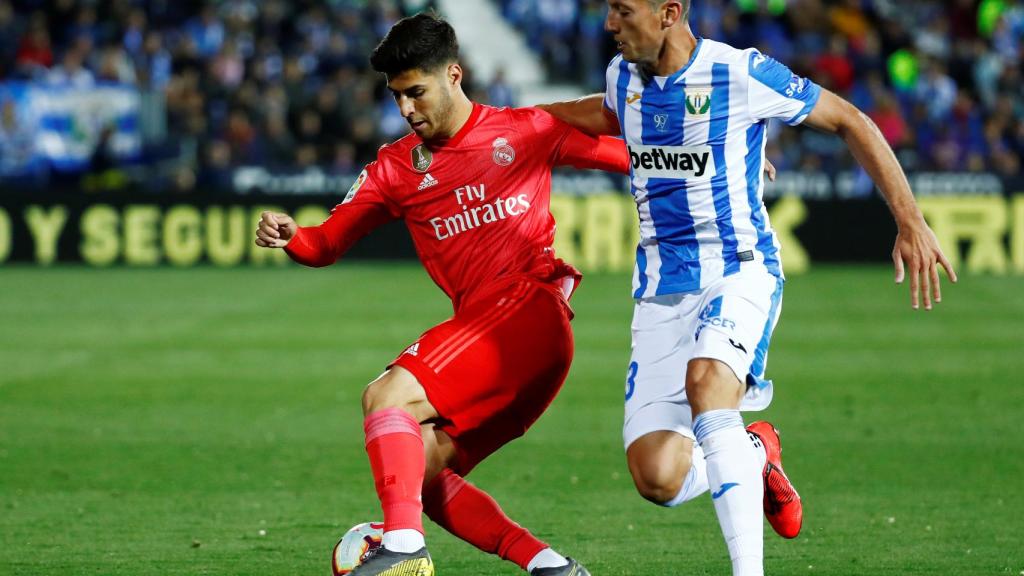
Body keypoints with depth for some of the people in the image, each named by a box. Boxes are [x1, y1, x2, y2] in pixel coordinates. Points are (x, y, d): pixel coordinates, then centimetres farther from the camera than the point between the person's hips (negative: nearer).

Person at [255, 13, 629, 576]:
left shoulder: (524, 131, 4)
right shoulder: (397, 167, 14)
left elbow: (630, 155, 11)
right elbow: (326, 243, 12)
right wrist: (289, 237, -10)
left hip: (530, 313, -7)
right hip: (479, 324, 7)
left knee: (387, 396, -22)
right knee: (420, 474, 2)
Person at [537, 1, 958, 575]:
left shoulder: (742, 74, -13)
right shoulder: (623, 77, 5)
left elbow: (850, 120, -2)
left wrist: (911, 222, -5)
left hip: (740, 273, -5)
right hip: (661, 291, 5)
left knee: (705, 381, -38)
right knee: (658, 478, -11)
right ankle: (755, 454, 25)